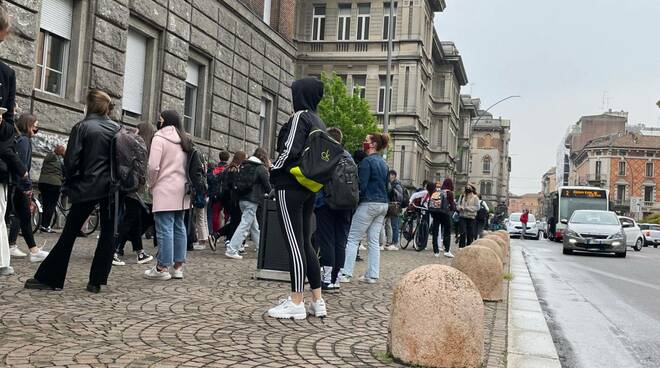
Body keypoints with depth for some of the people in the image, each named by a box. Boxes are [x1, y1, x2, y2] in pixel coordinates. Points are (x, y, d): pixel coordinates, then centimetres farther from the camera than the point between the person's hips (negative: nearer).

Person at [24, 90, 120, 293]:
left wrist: (70, 184, 7)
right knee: (108, 234, 7)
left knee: (69, 234, 6)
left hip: (86, 188, -2)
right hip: (111, 188, 2)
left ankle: (47, 278, 13)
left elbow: (71, 160, -7)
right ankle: (96, 281, 6)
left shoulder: (82, 127, -5)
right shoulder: (117, 129, 3)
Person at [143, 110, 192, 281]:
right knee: (179, 227, 10)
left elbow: (153, 166, -14)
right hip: (182, 190, 7)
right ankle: (178, 267, 15)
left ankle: (162, 268, -1)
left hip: (165, 190, -7)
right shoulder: (184, 141, 14)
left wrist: (151, 184, 1)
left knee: (165, 228, -5)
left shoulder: (159, 138, -8)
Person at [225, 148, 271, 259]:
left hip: (242, 199, 8)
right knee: (245, 225, -8)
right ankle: (232, 250, -12)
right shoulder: (261, 169, -7)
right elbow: (267, 185, -2)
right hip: (252, 201, -8)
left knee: (254, 226, 16)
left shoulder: (244, 166, 12)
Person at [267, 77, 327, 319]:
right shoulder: (318, 122, 15)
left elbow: (290, 151, -18)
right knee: (305, 243, 12)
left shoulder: (300, 117, -10)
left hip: (290, 186, -8)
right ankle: (317, 301, 14)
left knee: (295, 244, -6)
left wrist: (274, 172, -3)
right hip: (308, 188, 9)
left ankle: (296, 303, -1)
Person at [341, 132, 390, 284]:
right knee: (374, 240, 9)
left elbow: (361, 185, -14)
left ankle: (346, 273, -5)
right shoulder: (383, 163, 15)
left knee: (352, 239, -3)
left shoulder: (367, 161, -11)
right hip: (383, 204, 8)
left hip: (369, 203, -8)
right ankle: (372, 275, 9)